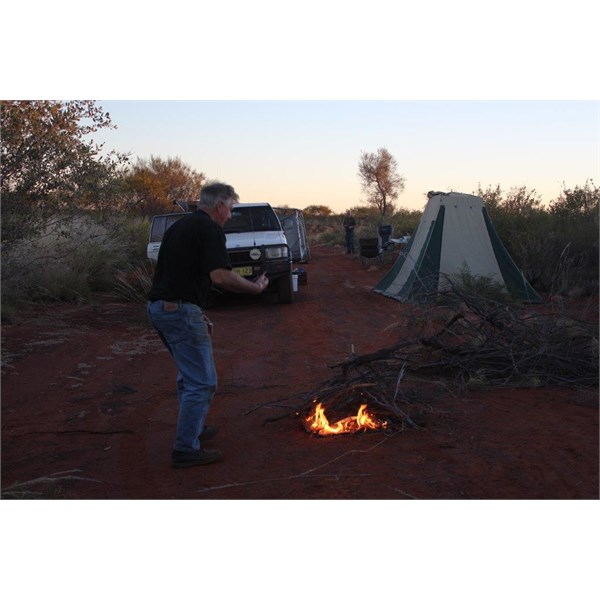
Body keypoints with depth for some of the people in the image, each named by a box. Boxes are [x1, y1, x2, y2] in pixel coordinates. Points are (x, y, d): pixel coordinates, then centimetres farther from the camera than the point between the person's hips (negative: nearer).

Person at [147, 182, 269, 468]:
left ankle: (193, 428, 39)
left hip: (158, 306, 10)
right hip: (181, 311, -10)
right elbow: (220, 276, -22)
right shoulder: (210, 230, -9)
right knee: (202, 382, -1)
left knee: (189, 374, 25)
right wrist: (255, 287, -7)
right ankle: (186, 449, 3)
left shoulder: (178, 226, 19)